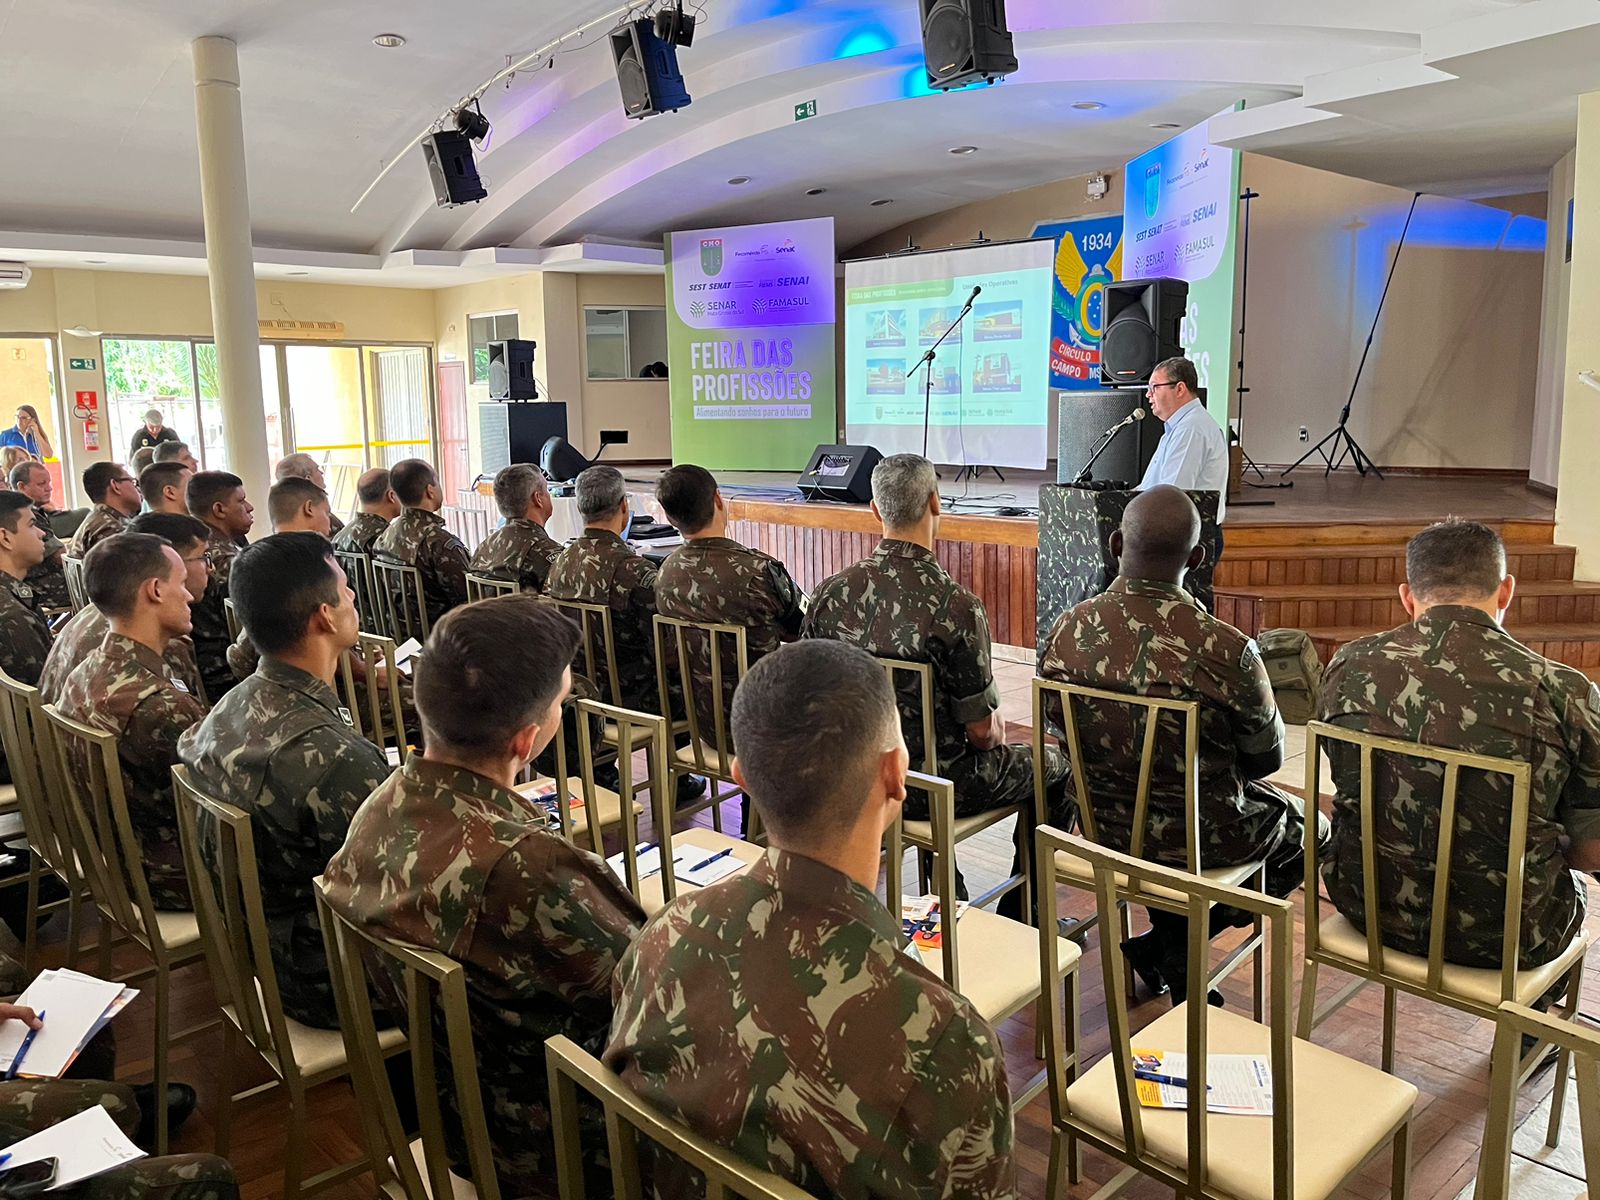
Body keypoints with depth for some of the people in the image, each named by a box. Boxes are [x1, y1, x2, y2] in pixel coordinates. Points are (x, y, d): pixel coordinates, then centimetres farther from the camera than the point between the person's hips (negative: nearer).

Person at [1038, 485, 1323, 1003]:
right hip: (1200, 839, -4)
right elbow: (1267, 757, -10)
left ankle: (1171, 958, 32)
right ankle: (1171, 950, 20)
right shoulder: (1227, 650, -27)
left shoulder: (1066, 631, -15)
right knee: (1310, 827, 24)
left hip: (1102, 824, 5)